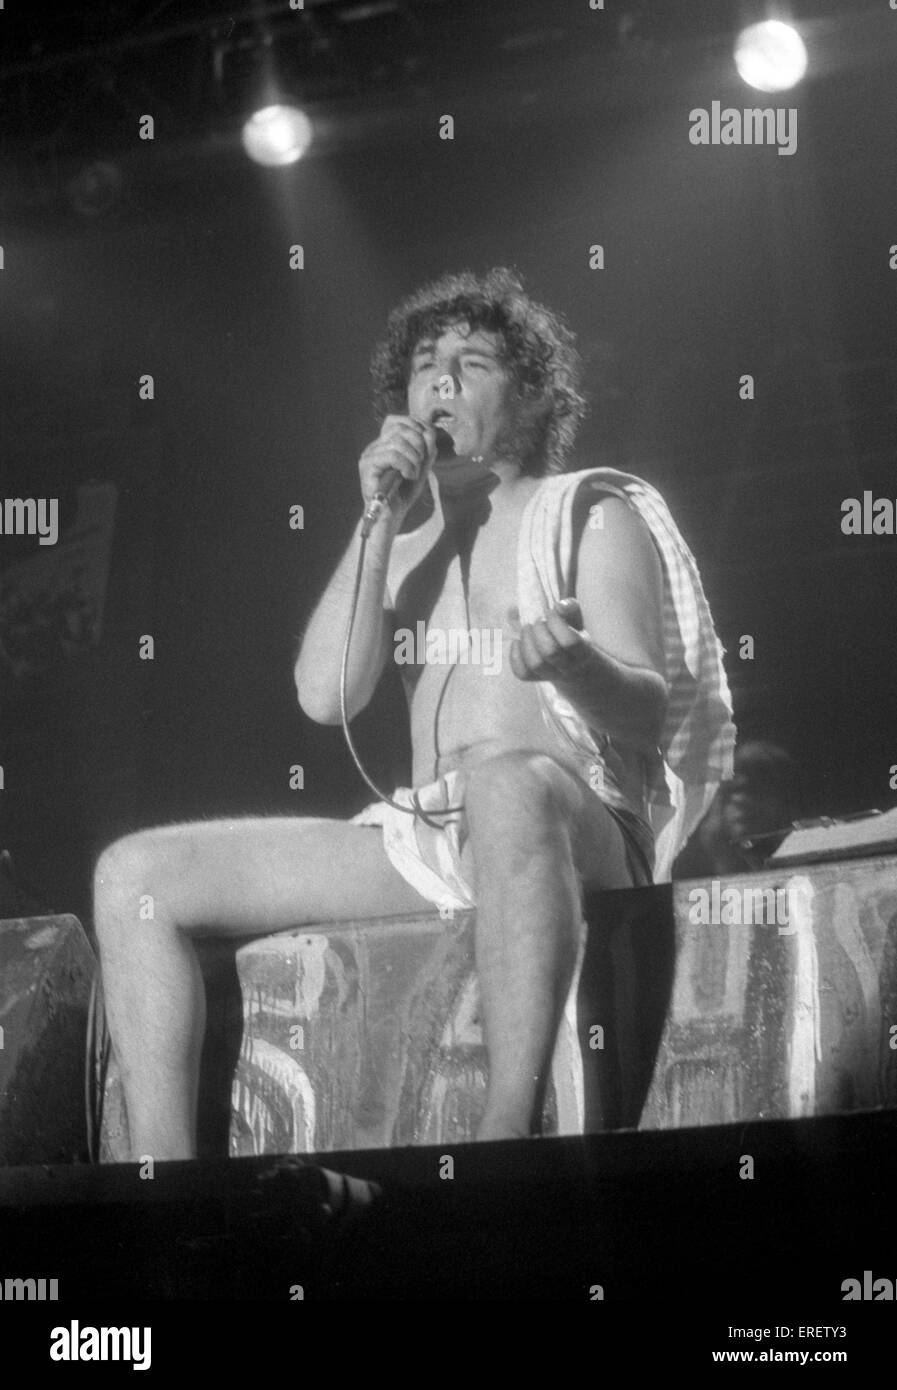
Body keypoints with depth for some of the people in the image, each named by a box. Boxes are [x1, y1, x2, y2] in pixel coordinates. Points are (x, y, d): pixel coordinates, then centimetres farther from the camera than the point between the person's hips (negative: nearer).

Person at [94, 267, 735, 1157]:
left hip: (580, 835, -5)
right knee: (134, 874, -6)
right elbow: (325, 696, 4)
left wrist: (575, 664, -29)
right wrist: (378, 520, 0)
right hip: (422, 842, 5)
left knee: (504, 776, -42)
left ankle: (510, 1133, -44)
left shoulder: (591, 516, 7)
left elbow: (648, 714, -6)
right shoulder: (404, 534, 21)